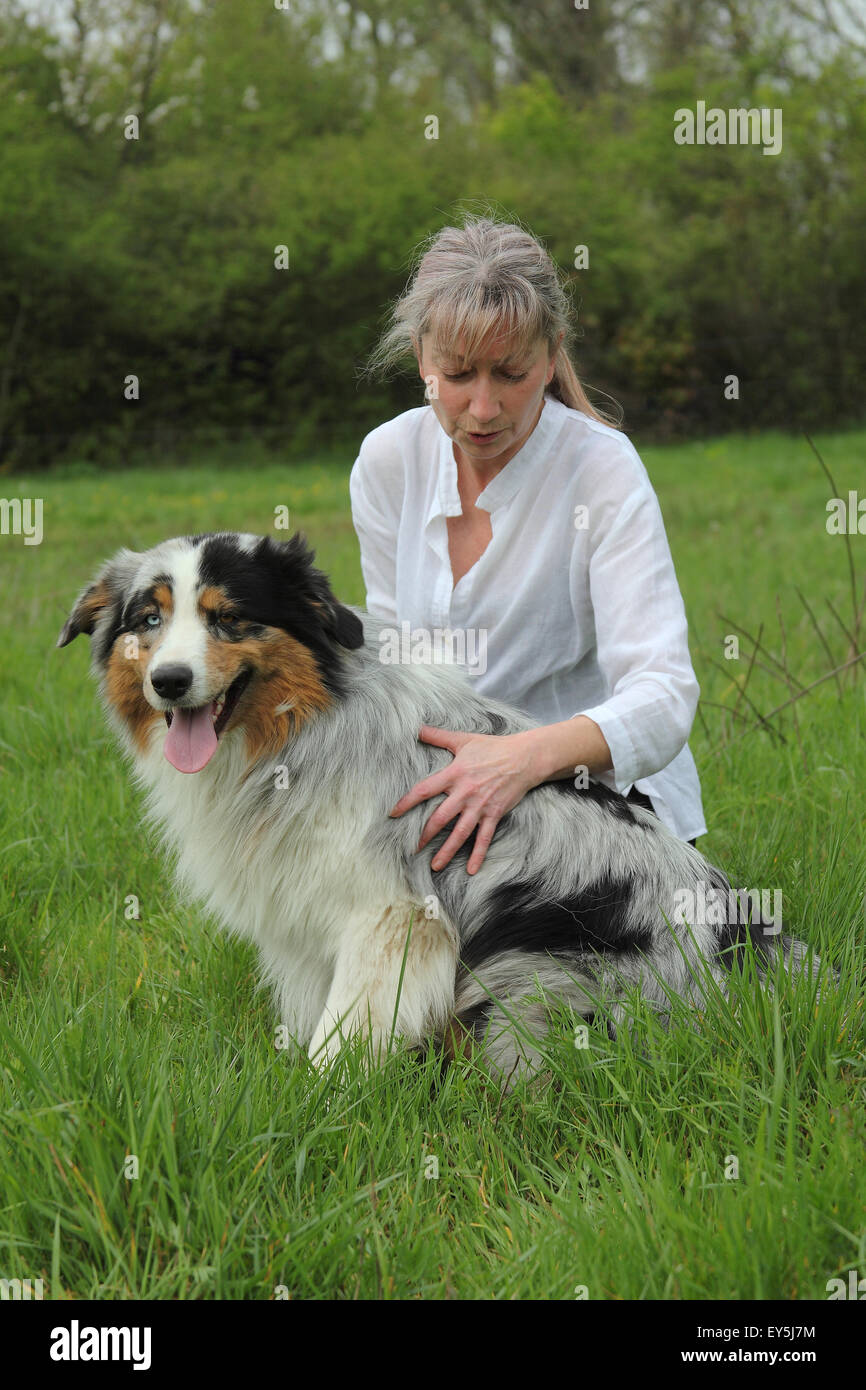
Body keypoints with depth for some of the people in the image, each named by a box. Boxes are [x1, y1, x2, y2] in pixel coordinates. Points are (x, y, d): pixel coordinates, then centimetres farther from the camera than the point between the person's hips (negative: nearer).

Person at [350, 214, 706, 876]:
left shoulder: (602, 469, -17)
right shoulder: (387, 460, -2)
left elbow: (662, 698, -27)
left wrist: (527, 757, -46)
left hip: (603, 793, -3)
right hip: (452, 777, 3)